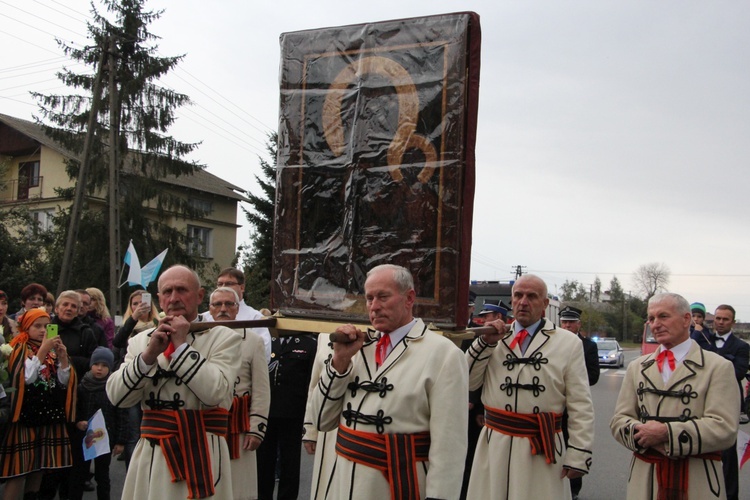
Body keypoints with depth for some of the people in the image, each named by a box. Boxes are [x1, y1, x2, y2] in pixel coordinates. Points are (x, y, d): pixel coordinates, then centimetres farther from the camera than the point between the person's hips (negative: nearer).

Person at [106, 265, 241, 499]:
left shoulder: (224, 337, -4)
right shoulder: (141, 340, 8)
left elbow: (215, 392, -18)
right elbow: (116, 396, -1)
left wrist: (181, 346, -14)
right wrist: (149, 355, -13)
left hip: (202, 456, -3)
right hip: (151, 454, 3)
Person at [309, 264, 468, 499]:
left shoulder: (442, 353, -13)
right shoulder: (361, 348, 5)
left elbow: (449, 444, -16)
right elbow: (322, 421, 4)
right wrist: (340, 361, -7)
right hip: (346, 480, 5)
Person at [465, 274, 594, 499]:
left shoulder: (569, 343, -1)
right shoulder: (494, 337, 7)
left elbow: (581, 406, -3)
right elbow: (466, 383, 3)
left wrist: (578, 456, -7)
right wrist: (484, 343, -7)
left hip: (542, 450, -2)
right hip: (495, 445, 2)